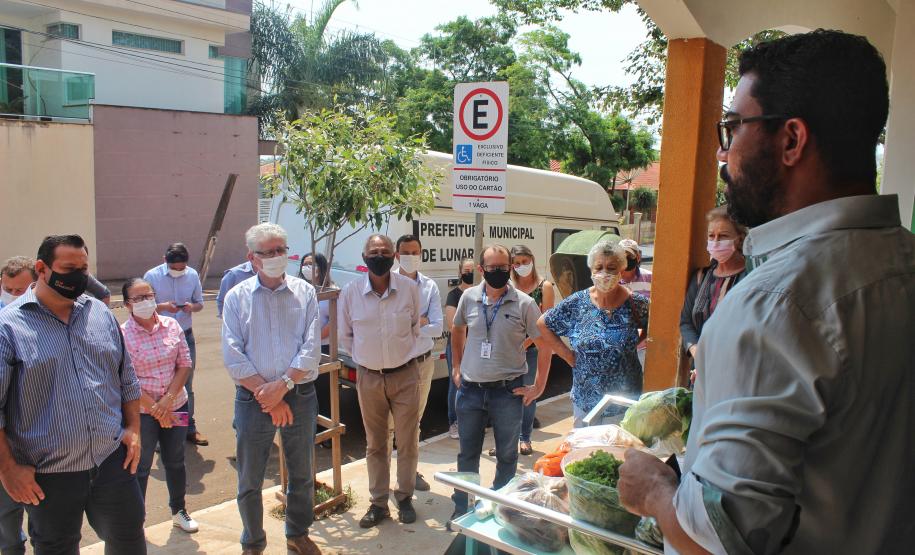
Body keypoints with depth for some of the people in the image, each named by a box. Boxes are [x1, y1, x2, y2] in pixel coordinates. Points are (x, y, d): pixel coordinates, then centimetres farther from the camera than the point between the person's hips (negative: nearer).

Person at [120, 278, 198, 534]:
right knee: (139, 468, 8)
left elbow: (184, 364, 0)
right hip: (141, 412, -4)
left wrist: (168, 398, -12)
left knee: (175, 461, 18)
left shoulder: (171, 325, -2)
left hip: (176, 406, 4)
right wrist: (155, 408, -15)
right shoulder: (122, 335, -12)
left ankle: (179, 510, 36)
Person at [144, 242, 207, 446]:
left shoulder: (193, 275, 0)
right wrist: (162, 306, -23)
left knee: (187, 385, 11)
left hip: (186, 336, 3)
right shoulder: (152, 276, -8)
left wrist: (192, 307, -13)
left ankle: (189, 428, 22)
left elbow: (200, 303, 9)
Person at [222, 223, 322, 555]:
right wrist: (266, 394, -13)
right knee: (249, 481, 10)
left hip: (300, 395, 1)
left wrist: (283, 385, -16)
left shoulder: (304, 292, 2)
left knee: (302, 475, 15)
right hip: (253, 399, -1)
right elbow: (233, 356, -6)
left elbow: (311, 348, -5)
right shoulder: (237, 297, 0)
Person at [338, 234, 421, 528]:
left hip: (404, 374, -1)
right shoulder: (351, 292, -7)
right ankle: (378, 503, 25)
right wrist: (363, 357, 6)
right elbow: (345, 335, 7)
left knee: (408, 442, 8)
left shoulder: (409, 288, -8)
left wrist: (402, 353, 7)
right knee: (375, 444, 13)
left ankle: (405, 498, 26)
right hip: (368, 377, 1)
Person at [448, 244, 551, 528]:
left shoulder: (524, 304, -9)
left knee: (507, 455, 13)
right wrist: (456, 368, 14)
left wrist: (538, 387, -4)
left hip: (508, 391, -2)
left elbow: (544, 346, -3)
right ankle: (461, 510, 32)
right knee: (467, 454, 15)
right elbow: (458, 330, 18)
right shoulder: (469, 297, -1)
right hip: (470, 389, 2)